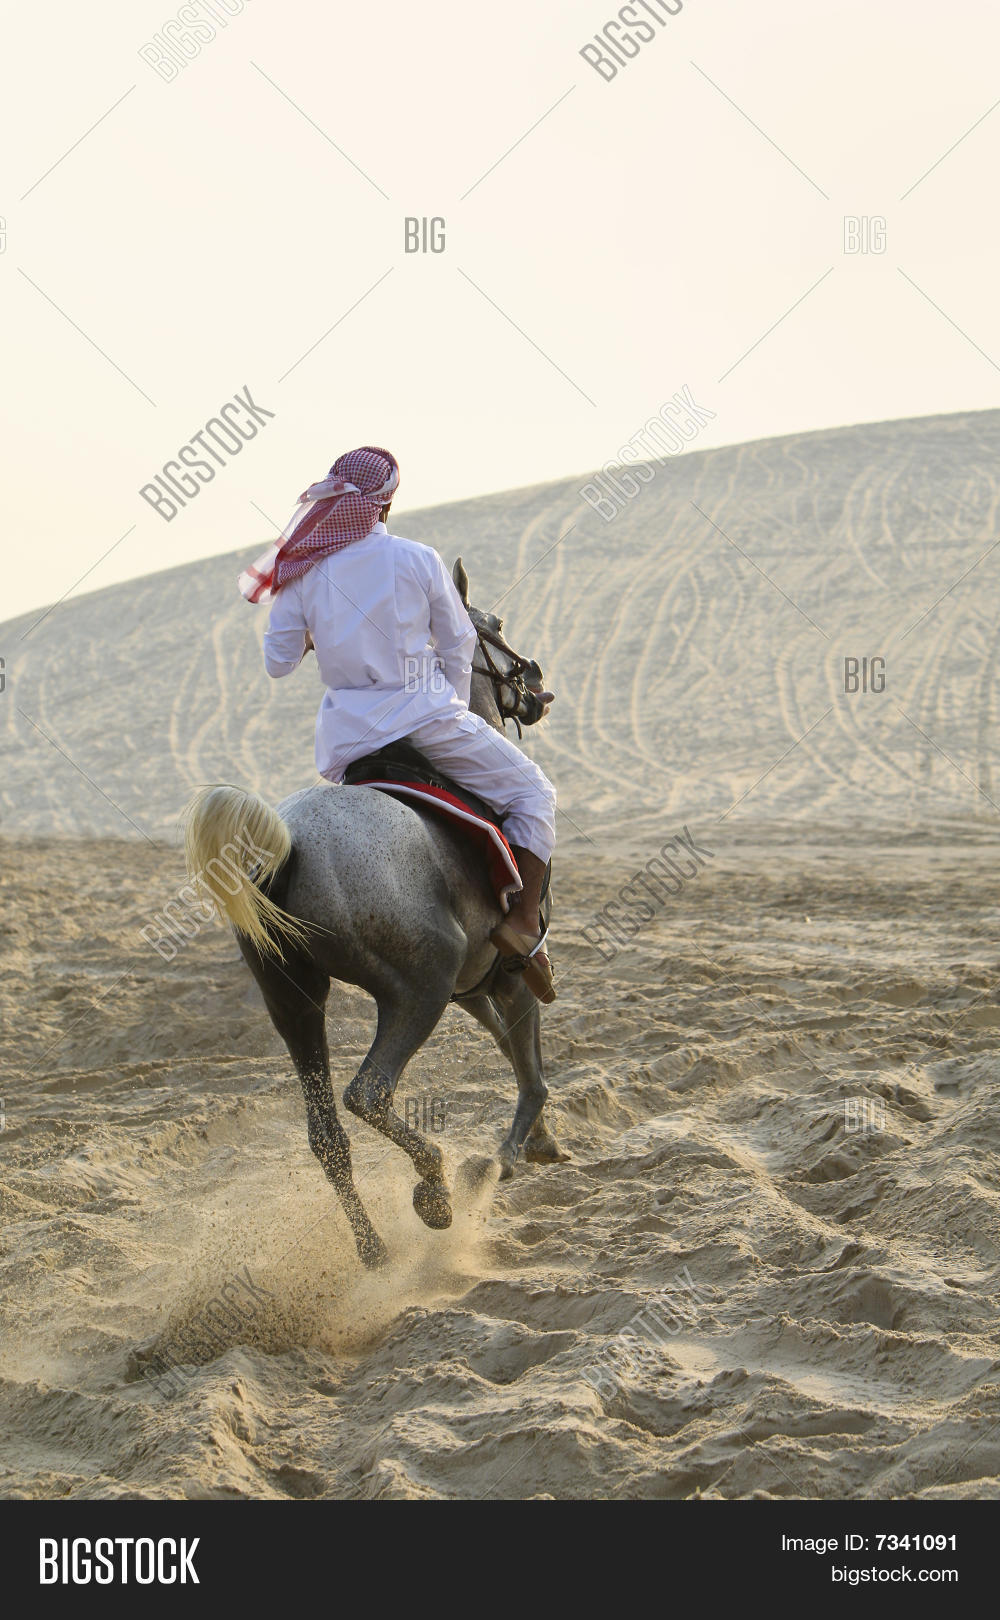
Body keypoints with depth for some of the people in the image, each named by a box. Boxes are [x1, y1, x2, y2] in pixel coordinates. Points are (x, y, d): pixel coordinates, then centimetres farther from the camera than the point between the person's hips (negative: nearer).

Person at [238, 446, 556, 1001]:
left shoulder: (304, 572, -1)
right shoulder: (418, 560, -5)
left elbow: (277, 663, 4)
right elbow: (458, 648, 4)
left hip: (346, 736, 3)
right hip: (425, 716, -3)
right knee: (533, 794, 11)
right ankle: (524, 922, -6)